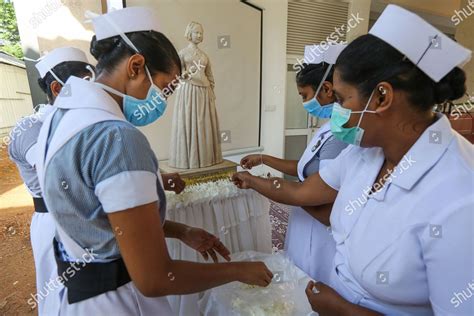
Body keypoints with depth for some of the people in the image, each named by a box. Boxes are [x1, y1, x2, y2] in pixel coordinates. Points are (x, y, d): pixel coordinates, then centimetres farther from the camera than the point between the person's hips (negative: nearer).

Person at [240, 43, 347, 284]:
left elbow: (327, 214, -26)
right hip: (309, 235, 8)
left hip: (320, 243, -8)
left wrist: (283, 188, -13)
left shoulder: (339, 137, -28)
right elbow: (307, 169, 13)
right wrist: (263, 159, 15)